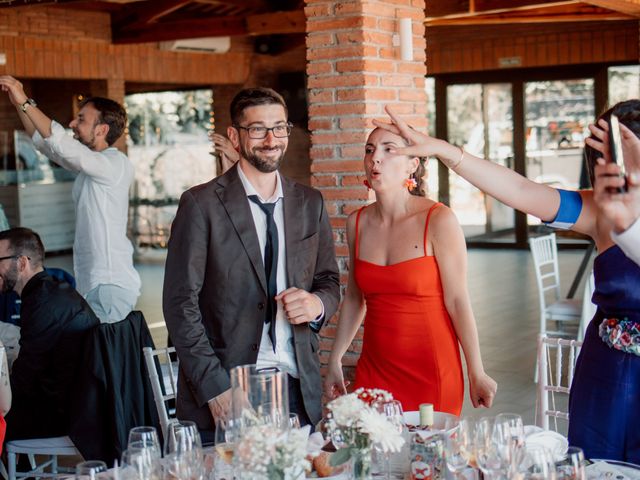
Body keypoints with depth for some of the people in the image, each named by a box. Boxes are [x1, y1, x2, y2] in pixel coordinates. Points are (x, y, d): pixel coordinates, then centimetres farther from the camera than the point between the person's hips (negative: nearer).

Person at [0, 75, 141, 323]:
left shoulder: (116, 163, -11)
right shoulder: (90, 165, 16)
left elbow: (63, 146, -21)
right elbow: (44, 141, 23)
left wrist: (26, 102, -17)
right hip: (91, 284, 9)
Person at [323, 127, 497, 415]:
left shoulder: (439, 220, -10)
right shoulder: (357, 223, 4)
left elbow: (457, 301, -9)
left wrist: (477, 374, -8)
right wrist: (335, 362, 14)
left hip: (432, 370, -4)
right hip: (374, 367, 4)